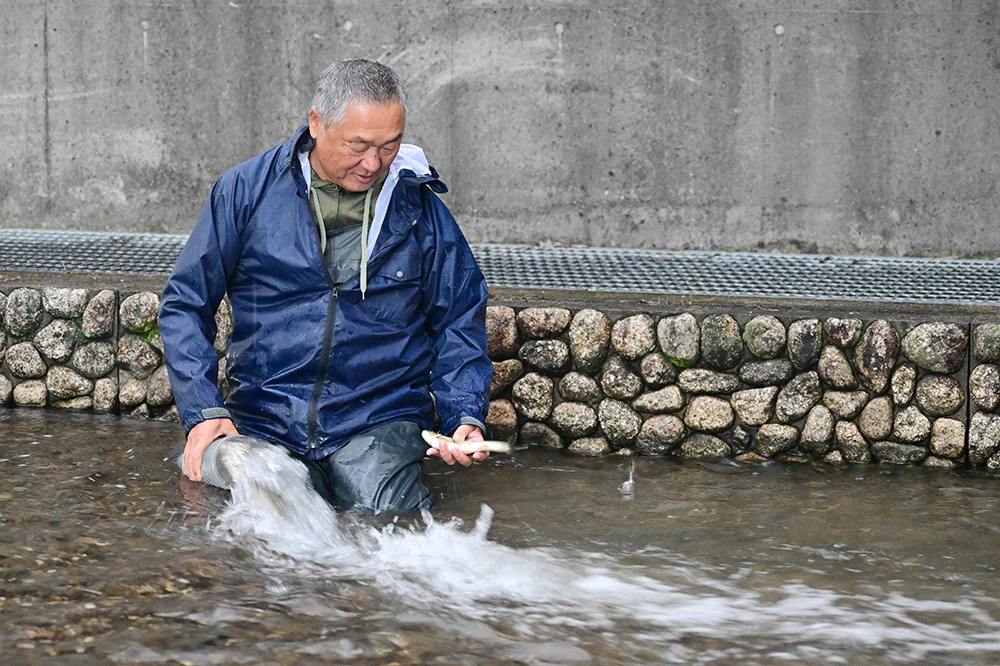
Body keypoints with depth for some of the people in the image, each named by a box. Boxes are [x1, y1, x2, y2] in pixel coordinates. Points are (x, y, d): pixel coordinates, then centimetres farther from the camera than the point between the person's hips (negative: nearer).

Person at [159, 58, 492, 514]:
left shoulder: (420, 208, 5)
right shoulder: (246, 191, 2)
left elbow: (460, 322, 14)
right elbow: (185, 306, 6)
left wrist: (465, 416, -3)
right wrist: (204, 411, -7)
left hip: (379, 420, 0)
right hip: (264, 420, 0)